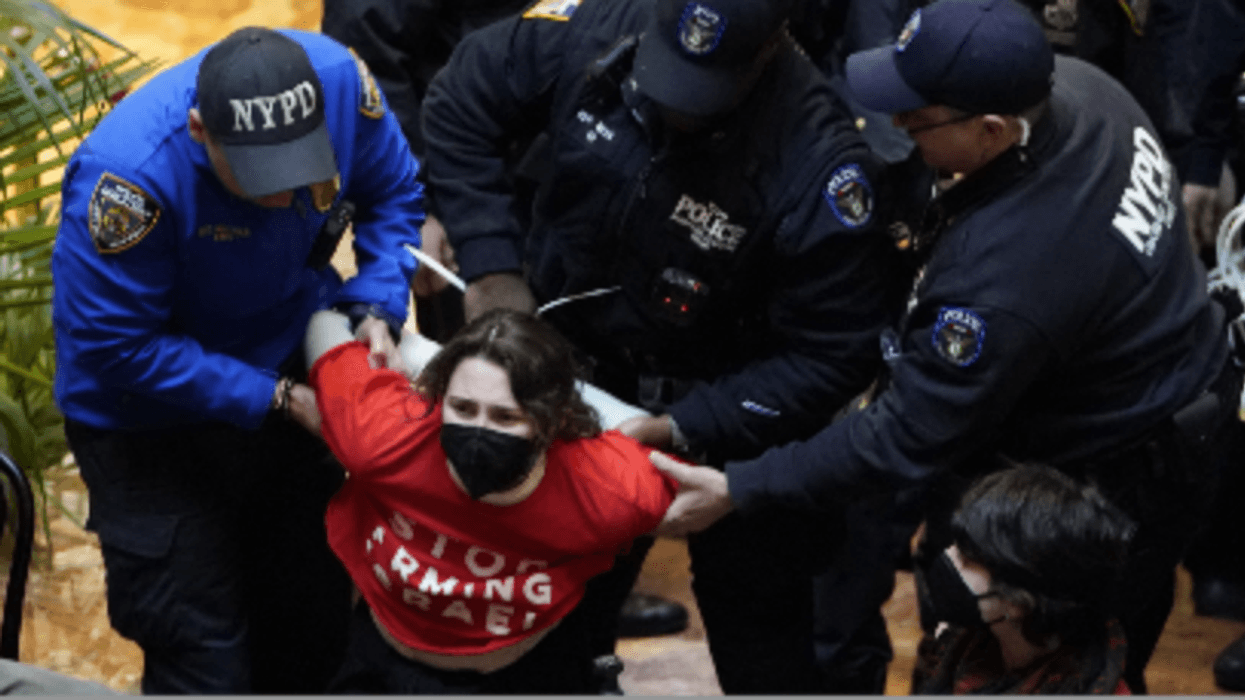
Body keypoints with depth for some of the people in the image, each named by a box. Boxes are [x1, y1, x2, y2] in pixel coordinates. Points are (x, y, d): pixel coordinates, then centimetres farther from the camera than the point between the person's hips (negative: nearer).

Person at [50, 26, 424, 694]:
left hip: (285, 381, 5)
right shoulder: (128, 175, -36)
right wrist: (274, 398, -26)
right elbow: (114, 347, -27)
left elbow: (393, 193, -2)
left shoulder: (338, 77, -22)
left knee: (316, 617, 19)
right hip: (153, 423, -5)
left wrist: (376, 309, -18)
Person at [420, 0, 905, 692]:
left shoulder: (820, 166, -32)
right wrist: (491, 266, -12)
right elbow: (458, 104, -5)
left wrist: (685, 428, -30)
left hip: (725, 410, -3)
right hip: (571, 370, 4)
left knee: (758, 634, 10)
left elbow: (828, 358, -24)